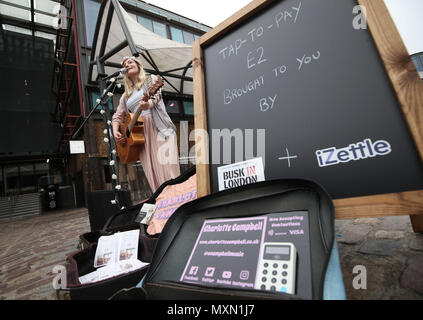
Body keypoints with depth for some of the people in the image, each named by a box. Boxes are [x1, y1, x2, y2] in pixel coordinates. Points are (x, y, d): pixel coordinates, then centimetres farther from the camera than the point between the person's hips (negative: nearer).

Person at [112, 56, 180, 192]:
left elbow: (156, 95, -8)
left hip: (160, 130, -4)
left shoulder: (151, 79, 13)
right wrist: (115, 131, 5)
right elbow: (117, 116, 26)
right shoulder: (126, 95, 25)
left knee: (166, 165, -16)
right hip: (139, 135, 4)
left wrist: (148, 103, -32)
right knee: (152, 174, -4)